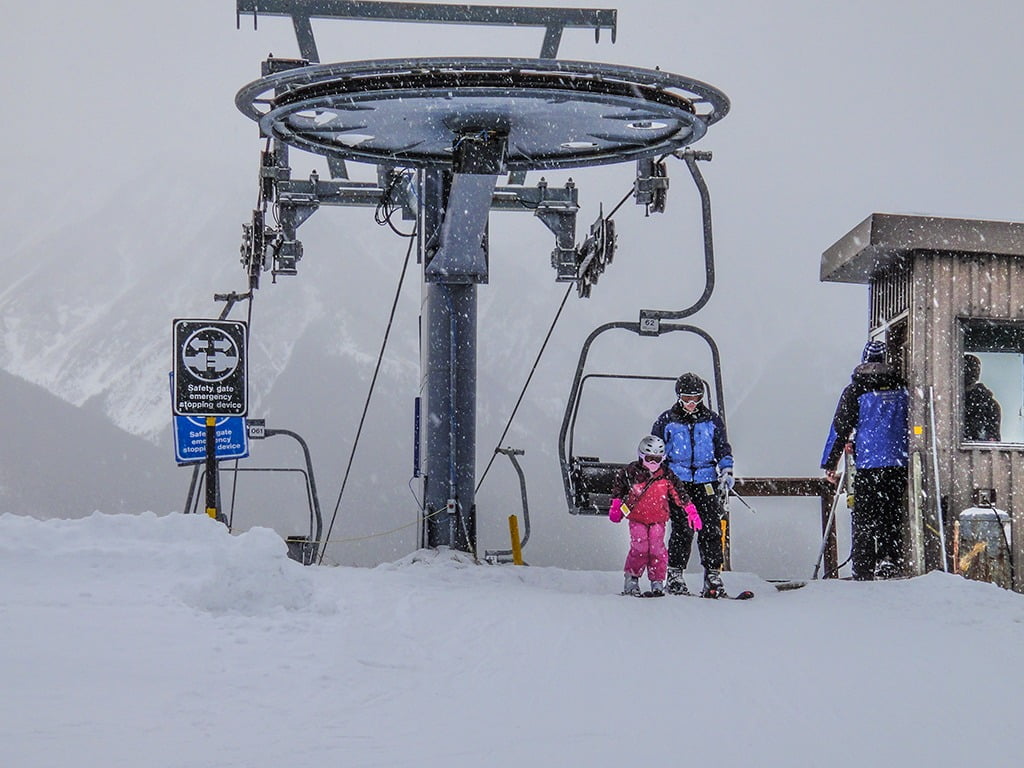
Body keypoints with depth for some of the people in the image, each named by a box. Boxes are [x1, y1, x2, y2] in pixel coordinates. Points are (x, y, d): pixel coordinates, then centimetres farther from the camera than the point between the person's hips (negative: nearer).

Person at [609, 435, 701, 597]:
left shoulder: (666, 476, -2)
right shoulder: (630, 472, -5)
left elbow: (679, 494, 4)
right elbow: (618, 486, 11)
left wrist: (691, 512, 2)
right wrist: (616, 507, 11)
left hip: (658, 519, 1)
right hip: (637, 518, -1)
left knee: (657, 549, -9)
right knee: (640, 548, -14)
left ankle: (657, 582, 2)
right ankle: (632, 579, 2)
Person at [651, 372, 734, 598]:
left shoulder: (712, 420, 12)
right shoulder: (666, 421, 9)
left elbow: (723, 448, 15)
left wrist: (726, 472, 1)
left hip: (706, 482, 1)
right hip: (678, 481, -1)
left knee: (710, 530, -5)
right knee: (682, 529, -10)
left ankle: (713, 579, -2)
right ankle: (674, 576, -3)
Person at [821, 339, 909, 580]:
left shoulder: (856, 390, -1)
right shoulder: (901, 387, 9)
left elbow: (840, 427, -2)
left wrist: (829, 463, 3)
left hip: (869, 464, -3)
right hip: (899, 463, 3)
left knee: (863, 519, 2)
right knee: (892, 515, 16)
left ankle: (863, 572, -1)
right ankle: (890, 557, 0)